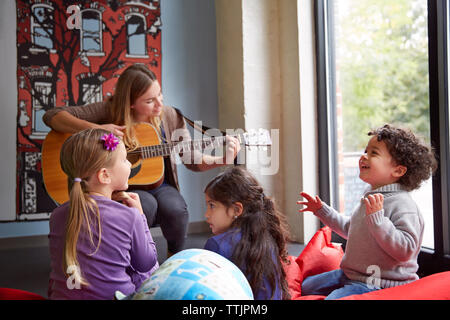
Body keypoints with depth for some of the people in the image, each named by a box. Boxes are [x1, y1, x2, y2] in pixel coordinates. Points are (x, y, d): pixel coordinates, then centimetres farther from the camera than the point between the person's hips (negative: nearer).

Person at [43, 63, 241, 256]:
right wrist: (96, 129, -29)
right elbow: (52, 116, -15)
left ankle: (176, 256, 4)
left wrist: (222, 160, -13)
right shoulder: (109, 111, -11)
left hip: (159, 186, 3)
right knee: (147, 205, -34)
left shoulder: (170, 117, -2)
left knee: (175, 208, -30)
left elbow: (193, 161, 6)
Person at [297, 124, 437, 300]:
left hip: (381, 284, -10)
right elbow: (350, 228, 26)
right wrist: (322, 210, 23)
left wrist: (377, 218, -36)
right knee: (306, 287, 18)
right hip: (350, 273, 10)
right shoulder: (371, 198, 9)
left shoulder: (403, 204, -21)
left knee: (334, 298, -28)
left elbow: (405, 250, -31)